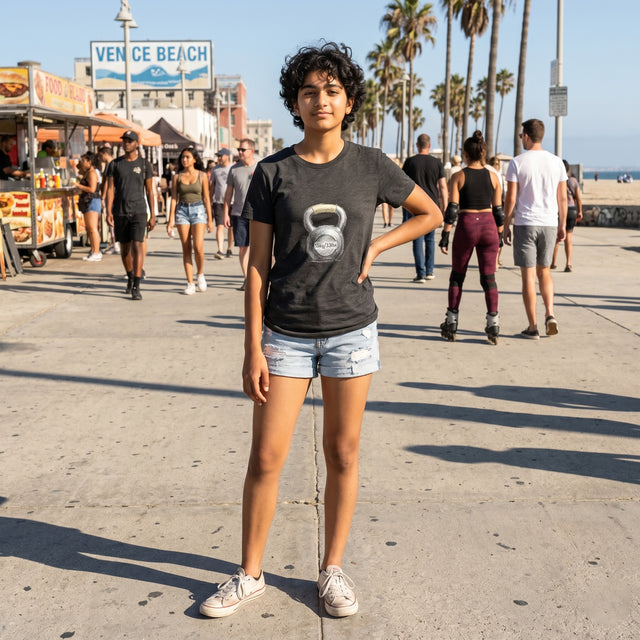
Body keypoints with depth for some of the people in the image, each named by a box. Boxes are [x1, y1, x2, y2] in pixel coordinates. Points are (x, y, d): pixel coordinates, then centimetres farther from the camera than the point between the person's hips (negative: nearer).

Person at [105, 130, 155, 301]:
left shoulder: (145, 164, 4)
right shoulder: (115, 164, 5)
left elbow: (149, 191, 6)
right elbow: (110, 189, 1)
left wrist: (152, 216, 3)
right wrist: (108, 212, -10)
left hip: (138, 211, -2)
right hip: (120, 212, 2)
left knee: (137, 246, -14)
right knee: (124, 248, 12)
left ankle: (136, 287, -15)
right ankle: (130, 277, 36)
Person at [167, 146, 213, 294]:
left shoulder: (202, 175, 3)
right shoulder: (177, 177, 6)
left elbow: (206, 198, 4)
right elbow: (174, 198, 5)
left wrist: (210, 219, 2)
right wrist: (171, 219, -1)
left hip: (198, 210, -1)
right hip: (182, 211, 2)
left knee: (198, 247, -15)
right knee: (186, 249, 1)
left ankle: (200, 274, 12)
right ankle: (190, 283, 5)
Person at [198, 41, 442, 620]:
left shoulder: (371, 166, 0)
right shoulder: (273, 173, -2)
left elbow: (430, 213, 15)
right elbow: (258, 266, -1)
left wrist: (374, 248, 1)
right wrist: (253, 348, -6)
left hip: (351, 332, 1)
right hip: (286, 333, 0)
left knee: (343, 454, 9)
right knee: (266, 458, 2)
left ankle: (333, 569, 26)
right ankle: (250, 575, 20)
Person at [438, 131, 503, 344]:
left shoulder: (458, 177, -4)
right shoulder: (493, 176, 3)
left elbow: (452, 209, -9)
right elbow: (498, 210, 5)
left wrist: (445, 236, -5)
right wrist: (500, 235, 13)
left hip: (466, 226, -2)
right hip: (488, 226, 2)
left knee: (457, 276, 11)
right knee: (488, 277, 5)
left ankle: (451, 323, 14)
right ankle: (493, 322, -1)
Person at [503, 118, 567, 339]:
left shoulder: (517, 163, -6)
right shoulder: (556, 162, 5)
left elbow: (511, 199, -7)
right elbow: (563, 198, 6)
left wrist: (506, 226, 2)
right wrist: (562, 226, 15)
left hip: (524, 223, -3)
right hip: (549, 223, 3)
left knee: (528, 275, 2)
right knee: (544, 271, 19)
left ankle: (532, 327, 4)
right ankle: (550, 314, 2)